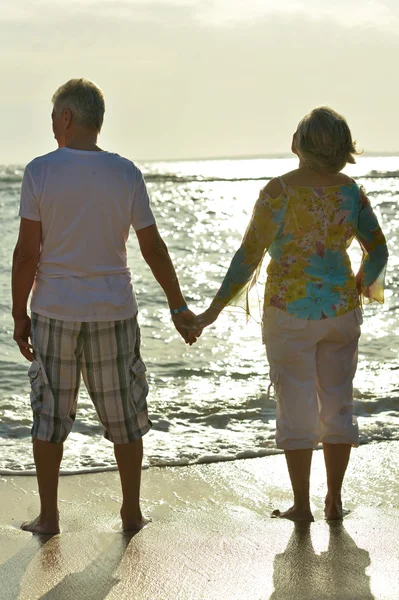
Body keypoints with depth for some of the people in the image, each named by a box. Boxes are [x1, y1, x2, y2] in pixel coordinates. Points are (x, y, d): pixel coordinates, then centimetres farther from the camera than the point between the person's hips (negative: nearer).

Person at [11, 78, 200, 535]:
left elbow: (26, 253, -9)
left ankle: (48, 515, 16)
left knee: (50, 412, 10)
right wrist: (178, 307, 9)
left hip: (55, 311, -1)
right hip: (113, 310, 1)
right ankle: (131, 512, 20)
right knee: (124, 412, 13)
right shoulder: (126, 174, -3)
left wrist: (19, 315, 0)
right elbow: (154, 250, -1)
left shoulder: (40, 172, -8)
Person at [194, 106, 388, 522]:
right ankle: (334, 501, 19)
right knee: (336, 402, 13)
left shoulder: (279, 191, -14)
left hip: (290, 312, -3)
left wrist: (215, 309, -6)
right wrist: (363, 285, 26)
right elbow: (377, 251, 5)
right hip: (340, 309, 4)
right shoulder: (351, 192, -2)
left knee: (296, 406, 5)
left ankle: (301, 506, 12)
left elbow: (248, 256, -14)